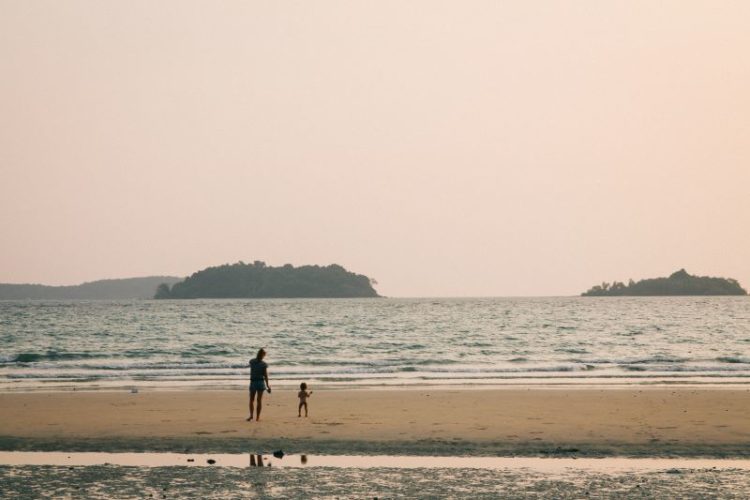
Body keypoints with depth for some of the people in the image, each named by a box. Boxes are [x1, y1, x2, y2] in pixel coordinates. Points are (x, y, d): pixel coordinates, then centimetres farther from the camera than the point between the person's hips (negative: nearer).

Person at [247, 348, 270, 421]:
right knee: (259, 400, 6)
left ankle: (251, 415, -4)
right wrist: (267, 385, 0)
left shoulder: (251, 361, -2)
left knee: (252, 399, 13)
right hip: (261, 382, -2)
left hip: (253, 382, 2)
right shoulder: (264, 364, -11)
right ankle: (258, 417, 5)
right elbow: (266, 375, -9)